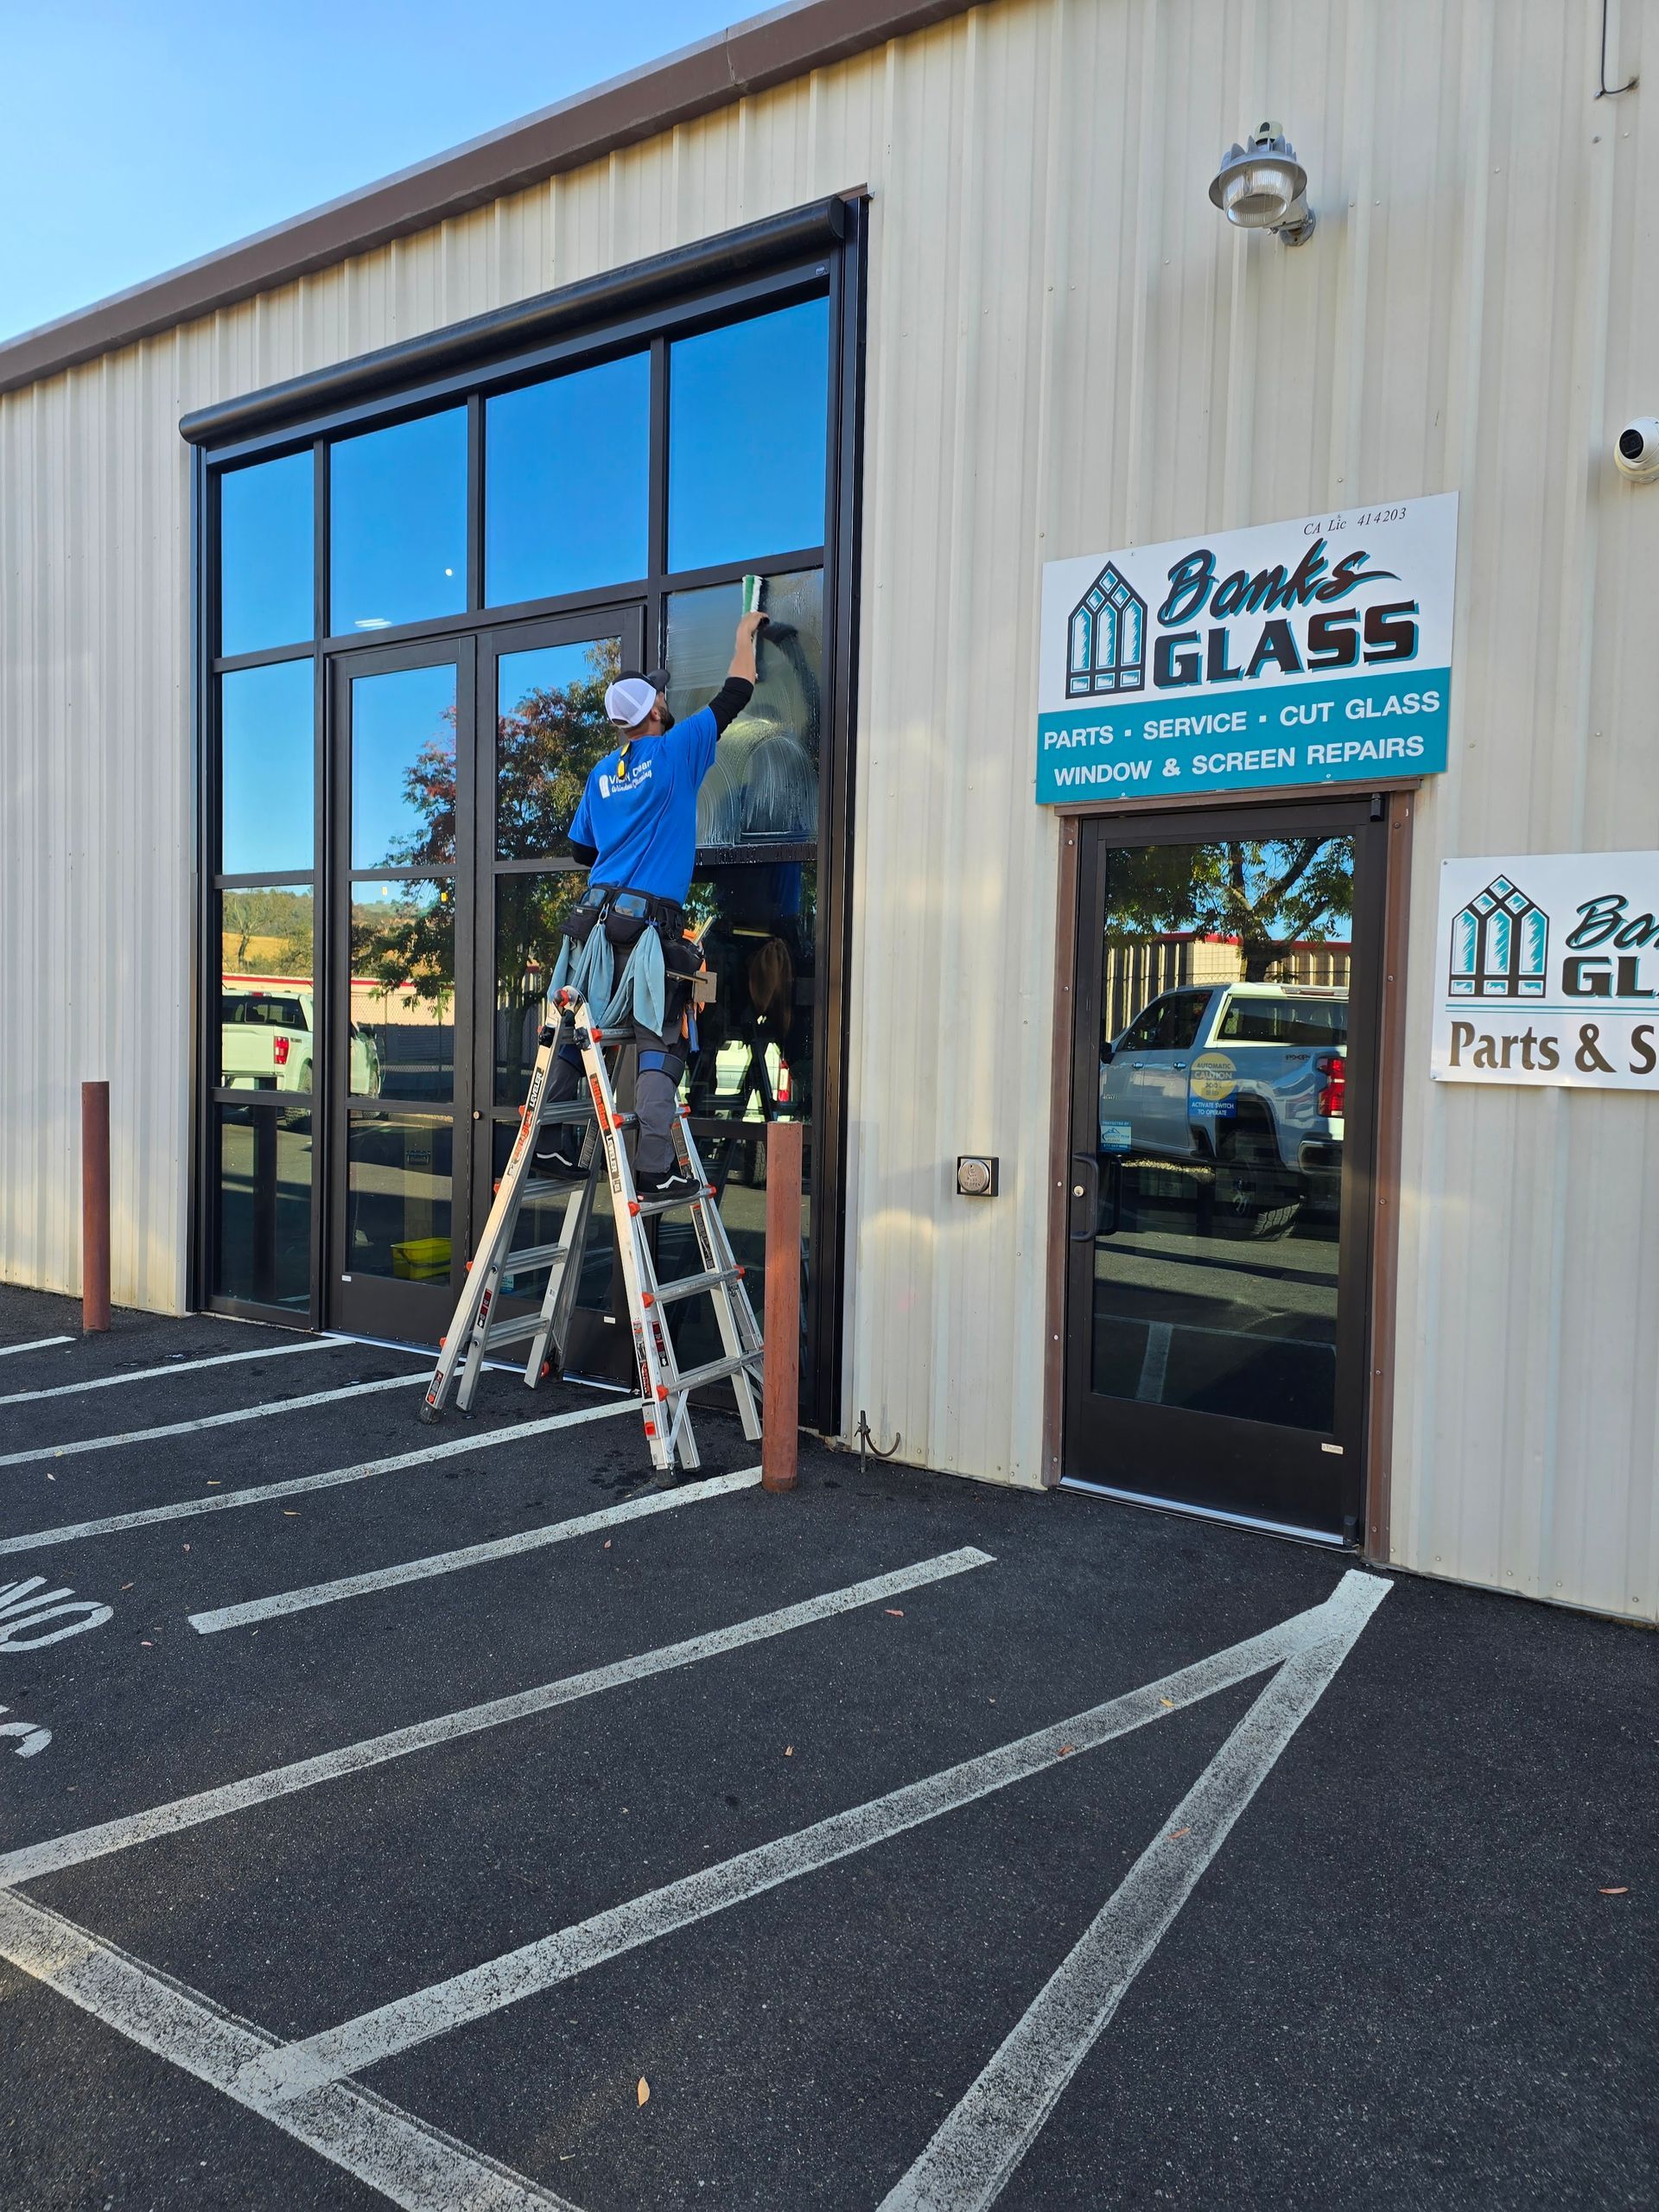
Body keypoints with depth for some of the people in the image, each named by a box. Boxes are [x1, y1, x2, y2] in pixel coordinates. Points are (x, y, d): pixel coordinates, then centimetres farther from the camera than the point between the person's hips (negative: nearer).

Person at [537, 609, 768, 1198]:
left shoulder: (602, 773, 17)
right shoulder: (677, 750, 1)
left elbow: (580, 849, 25)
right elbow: (736, 693, 9)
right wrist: (745, 635, 25)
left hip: (595, 914, 6)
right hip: (652, 919, -6)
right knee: (658, 1044, -6)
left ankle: (551, 1149, 11)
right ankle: (656, 1168, -11)